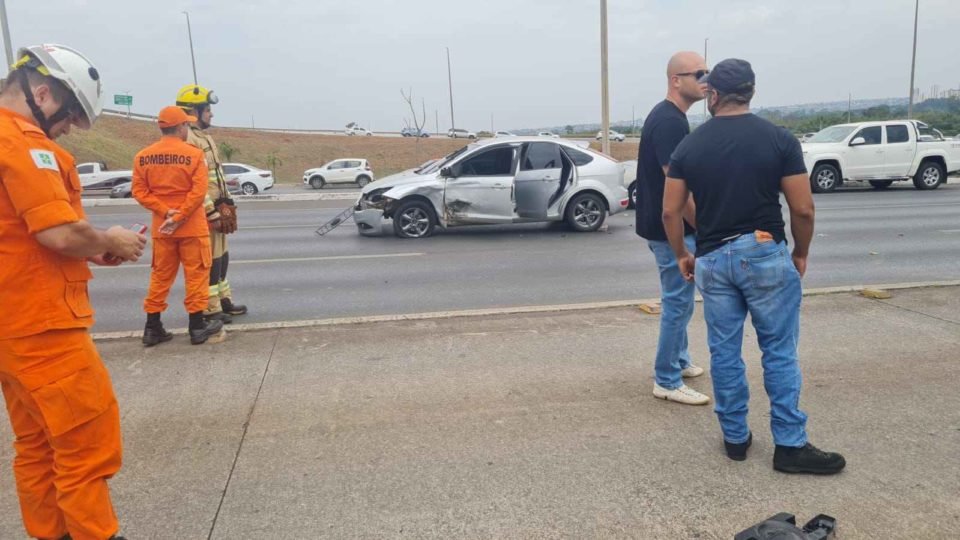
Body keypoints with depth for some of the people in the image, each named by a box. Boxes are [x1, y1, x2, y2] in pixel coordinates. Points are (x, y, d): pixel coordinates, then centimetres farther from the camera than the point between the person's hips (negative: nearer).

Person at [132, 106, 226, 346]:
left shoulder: (143, 156, 3)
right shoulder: (194, 154, -9)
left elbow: (139, 191, -2)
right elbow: (198, 191, -17)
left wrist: (165, 212, -7)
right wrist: (178, 217, -15)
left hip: (161, 227, 4)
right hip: (191, 226, -4)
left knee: (160, 276, 13)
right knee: (196, 275, 4)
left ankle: (152, 328, 17)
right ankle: (198, 326, 8)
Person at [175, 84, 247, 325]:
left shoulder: (205, 137, 17)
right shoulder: (187, 140, -16)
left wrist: (227, 203, 18)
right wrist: (211, 212, -22)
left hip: (217, 208, 10)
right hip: (204, 212, -10)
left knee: (221, 256, 16)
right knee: (210, 260, -4)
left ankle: (224, 301, 26)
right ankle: (210, 309, 5)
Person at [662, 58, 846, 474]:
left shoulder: (689, 146, 1)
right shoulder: (780, 139, -5)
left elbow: (670, 211, 1)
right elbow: (803, 209, -6)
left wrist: (681, 255, 14)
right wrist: (800, 253, 10)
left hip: (713, 259, 2)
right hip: (766, 255, -2)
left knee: (724, 353, 11)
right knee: (780, 352, 8)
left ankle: (735, 437, 22)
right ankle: (790, 445, 13)